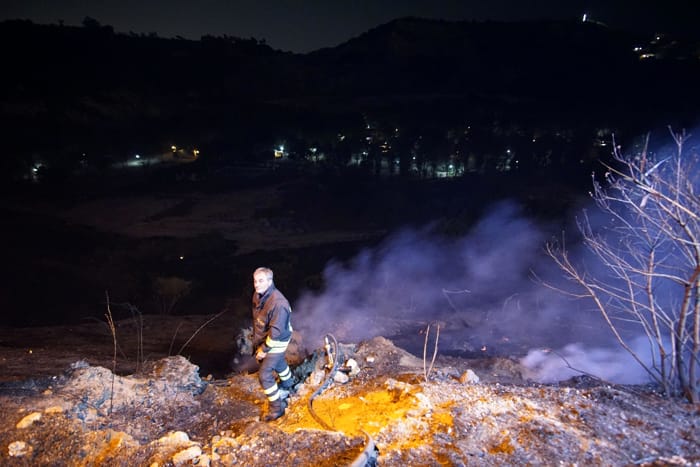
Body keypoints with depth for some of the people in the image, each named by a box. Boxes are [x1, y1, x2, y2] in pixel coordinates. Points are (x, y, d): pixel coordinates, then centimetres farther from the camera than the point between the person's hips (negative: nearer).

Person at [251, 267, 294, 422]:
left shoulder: (278, 303, -36)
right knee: (278, 362, 31)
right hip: (263, 338, 8)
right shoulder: (258, 295, -9)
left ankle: (277, 408, 10)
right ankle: (287, 383, 59)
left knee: (264, 375, -6)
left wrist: (264, 349, -22)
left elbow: (276, 332, -31)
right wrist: (257, 341, 15)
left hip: (276, 342, -8)